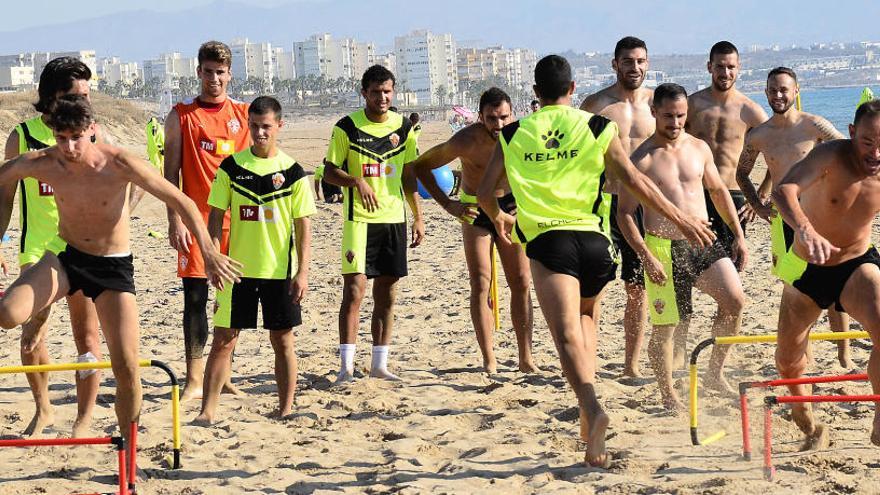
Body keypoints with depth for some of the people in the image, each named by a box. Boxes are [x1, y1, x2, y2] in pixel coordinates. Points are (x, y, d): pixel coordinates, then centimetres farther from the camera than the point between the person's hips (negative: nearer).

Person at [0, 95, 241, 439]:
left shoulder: (119, 164, -20)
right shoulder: (41, 164, -15)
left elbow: (181, 202, -15)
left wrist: (209, 252, -21)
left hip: (113, 267, -1)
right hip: (64, 257, 1)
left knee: (127, 367, -4)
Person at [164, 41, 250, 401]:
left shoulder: (244, 114, 9)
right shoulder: (181, 116, 3)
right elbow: (171, 172, 1)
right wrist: (174, 220, -8)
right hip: (196, 219, -2)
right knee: (195, 297, -4)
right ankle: (194, 380, 0)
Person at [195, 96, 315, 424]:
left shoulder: (293, 172, 0)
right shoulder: (231, 167, 1)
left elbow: (303, 225, 0)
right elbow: (216, 216, 3)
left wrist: (302, 271, -6)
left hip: (280, 271, 0)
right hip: (238, 269, 0)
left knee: (283, 341, 7)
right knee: (223, 341, 0)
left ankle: (285, 410, 17)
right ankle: (208, 411, 5)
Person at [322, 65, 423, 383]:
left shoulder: (403, 127, 8)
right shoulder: (347, 127, -4)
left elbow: (409, 175, 14)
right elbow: (330, 171, -3)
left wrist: (418, 217, 10)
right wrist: (356, 181, -22)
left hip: (394, 219, 4)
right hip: (359, 219, -4)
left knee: (387, 294, 7)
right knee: (355, 290, -11)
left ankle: (380, 365, 15)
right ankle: (346, 366, -5)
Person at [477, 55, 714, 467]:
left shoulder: (513, 135, 10)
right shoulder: (597, 128, 8)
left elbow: (485, 192, 13)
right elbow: (636, 182, 4)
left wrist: (499, 218, 35)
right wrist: (682, 221, 11)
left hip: (546, 241, -2)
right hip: (593, 239, 2)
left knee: (567, 335, -11)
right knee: (585, 315, 26)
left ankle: (592, 407, -37)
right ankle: (588, 408, 14)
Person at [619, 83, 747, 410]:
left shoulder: (699, 148, 9)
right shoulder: (642, 159, -6)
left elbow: (718, 191, 20)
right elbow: (625, 212, -6)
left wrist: (739, 235, 15)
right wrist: (646, 257, -14)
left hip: (704, 242, 4)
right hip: (664, 248, -4)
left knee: (734, 300, -13)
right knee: (664, 326, -1)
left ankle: (715, 373, 4)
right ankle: (668, 396, 16)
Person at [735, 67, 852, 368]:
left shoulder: (814, 125, -5)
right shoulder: (757, 136, 4)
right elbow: (741, 173, 20)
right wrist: (756, 204, 8)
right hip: (783, 217, 3)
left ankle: (844, 356, 6)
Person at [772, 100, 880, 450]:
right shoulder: (831, 156, -26)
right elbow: (783, 190, -44)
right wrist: (806, 230, -62)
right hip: (807, 268, -1)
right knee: (788, 358, 11)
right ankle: (803, 412, 44)